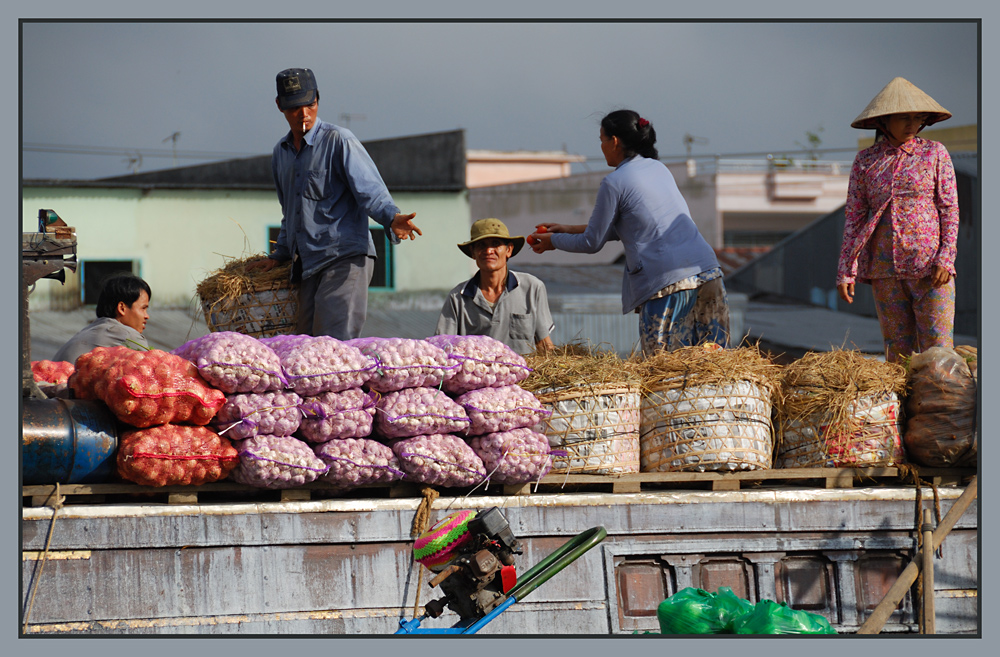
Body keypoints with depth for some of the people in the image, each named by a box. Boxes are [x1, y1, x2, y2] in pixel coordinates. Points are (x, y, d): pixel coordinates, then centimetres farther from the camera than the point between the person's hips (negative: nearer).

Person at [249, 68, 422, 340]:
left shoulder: (339, 141, -5)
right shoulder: (281, 152, 19)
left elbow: (368, 190, -14)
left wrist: (391, 218, -32)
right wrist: (278, 256, 31)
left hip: (345, 258, -7)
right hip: (308, 266, 7)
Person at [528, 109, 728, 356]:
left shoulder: (614, 182, -3)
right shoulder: (658, 169, 20)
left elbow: (592, 243, 4)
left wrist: (553, 241, 23)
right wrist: (571, 229, 32)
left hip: (667, 280, -7)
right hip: (708, 272, 7)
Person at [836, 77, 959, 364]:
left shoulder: (934, 154, 4)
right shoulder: (866, 160, 8)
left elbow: (950, 209, 2)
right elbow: (853, 215, 9)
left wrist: (945, 259, -10)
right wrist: (845, 272, 3)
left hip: (929, 266, -2)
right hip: (885, 268, 2)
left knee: (937, 350, -9)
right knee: (898, 351, 3)